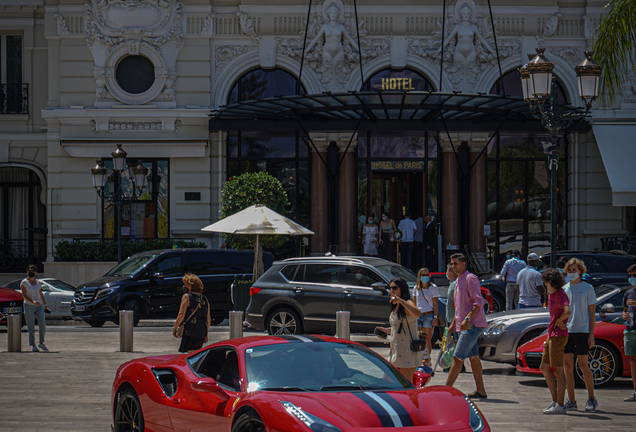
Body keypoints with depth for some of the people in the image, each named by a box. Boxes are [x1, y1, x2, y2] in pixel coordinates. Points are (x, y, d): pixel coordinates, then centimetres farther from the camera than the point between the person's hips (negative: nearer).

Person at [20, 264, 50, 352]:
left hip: (39, 306, 4)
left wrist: (45, 305, 21)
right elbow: (24, 295, -10)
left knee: (42, 324, -10)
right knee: (31, 328, -4)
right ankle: (33, 346, 3)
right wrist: (33, 301, -24)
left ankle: (41, 343, 5)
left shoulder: (38, 282, 13)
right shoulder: (24, 282, -2)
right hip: (29, 306, -4)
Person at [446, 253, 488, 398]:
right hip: (464, 326, 10)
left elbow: (479, 302, -19)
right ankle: (481, 391, 14)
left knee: (457, 357, -11)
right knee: (473, 357, 11)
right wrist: (453, 323, 25)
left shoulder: (470, 279, -11)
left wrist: (467, 318, -27)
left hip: (472, 325, -10)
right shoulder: (458, 281, 19)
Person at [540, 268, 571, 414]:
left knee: (558, 369, -7)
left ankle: (560, 405, -4)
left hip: (559, 336, -10)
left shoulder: (560, 295, -16)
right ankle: (555, 401, 17)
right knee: (544, 368, 13)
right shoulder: (551, 294, 14)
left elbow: (567, 312, -33)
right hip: (551, 335, 10)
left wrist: (559, 321, -15)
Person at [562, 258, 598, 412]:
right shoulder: (564, 289, 14)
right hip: (566, 331, 4)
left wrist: (591, 334, -6)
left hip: (582, 330, -4)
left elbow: (592, 312, 1)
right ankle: (571, 401, 4)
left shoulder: (588, 288, 2)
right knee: (568, 365, 1)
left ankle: (591, 399, 10)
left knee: (583, 365, -3)